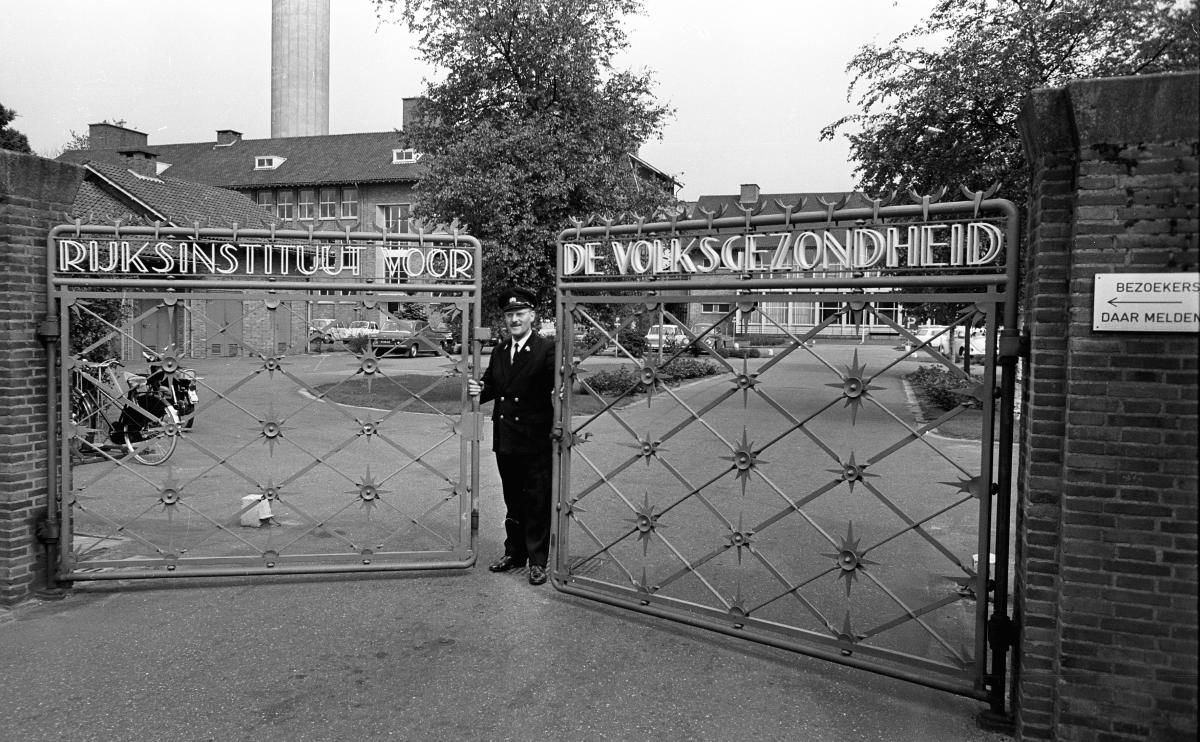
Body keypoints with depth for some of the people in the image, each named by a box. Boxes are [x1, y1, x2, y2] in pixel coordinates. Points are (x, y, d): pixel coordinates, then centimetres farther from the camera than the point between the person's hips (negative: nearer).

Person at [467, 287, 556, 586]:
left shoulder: (547, 350, -9)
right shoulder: (498, 351, 11)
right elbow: (491, 385, 16)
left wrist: (558, 393, -39)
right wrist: (479, 389, -5)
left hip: (536, 441, -6)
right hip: (505, 440, 6)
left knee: (537, 503, 4)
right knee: (513, 501, 18)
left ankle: (538, 561, 16)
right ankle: (514, 553, 32)